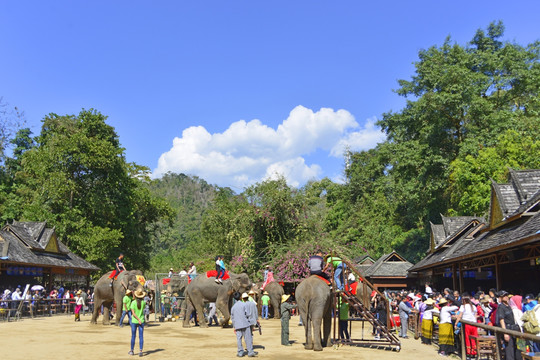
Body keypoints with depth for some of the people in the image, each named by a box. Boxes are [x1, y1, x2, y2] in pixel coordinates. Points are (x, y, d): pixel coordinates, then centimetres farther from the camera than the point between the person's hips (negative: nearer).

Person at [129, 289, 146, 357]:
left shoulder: (133, 302, -11)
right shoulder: (143, 302, -5)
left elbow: (133, 313, -16)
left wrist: (138, 319, -14)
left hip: (134, 321, -1)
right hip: (142, 321, 1)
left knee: (133, 336, 12)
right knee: (141, 337, 3)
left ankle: (132, 351, 23)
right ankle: (140, 351, -5)